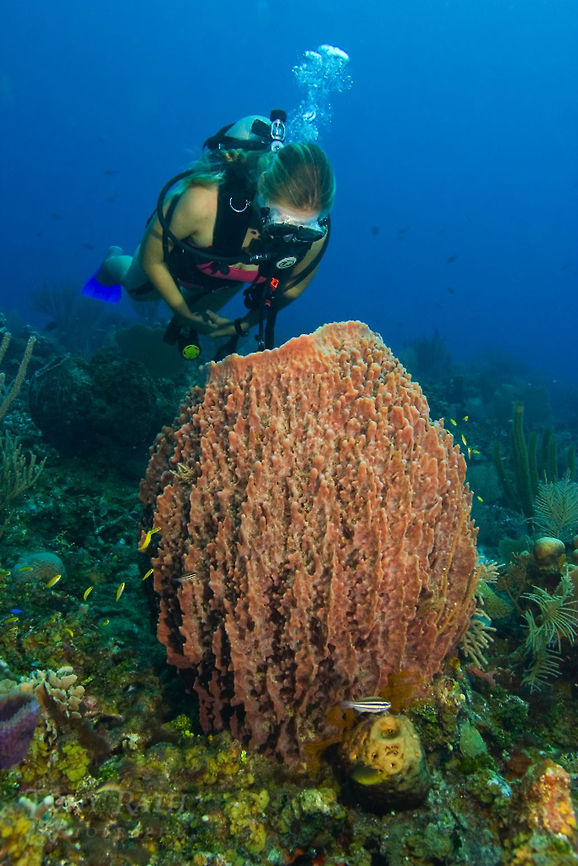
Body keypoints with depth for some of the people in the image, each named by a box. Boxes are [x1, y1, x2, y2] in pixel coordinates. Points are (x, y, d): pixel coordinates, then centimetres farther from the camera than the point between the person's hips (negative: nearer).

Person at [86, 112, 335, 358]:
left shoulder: (315, 234, -39)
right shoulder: (201, 202, -49)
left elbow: (291, 287, -15)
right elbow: (151, 259, -29)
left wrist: (241, 325, -15)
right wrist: (183, 313, -19)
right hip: (177, 259, -1)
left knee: (200, 311, 32)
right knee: (138, 290, 32)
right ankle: (113, 262, 64)